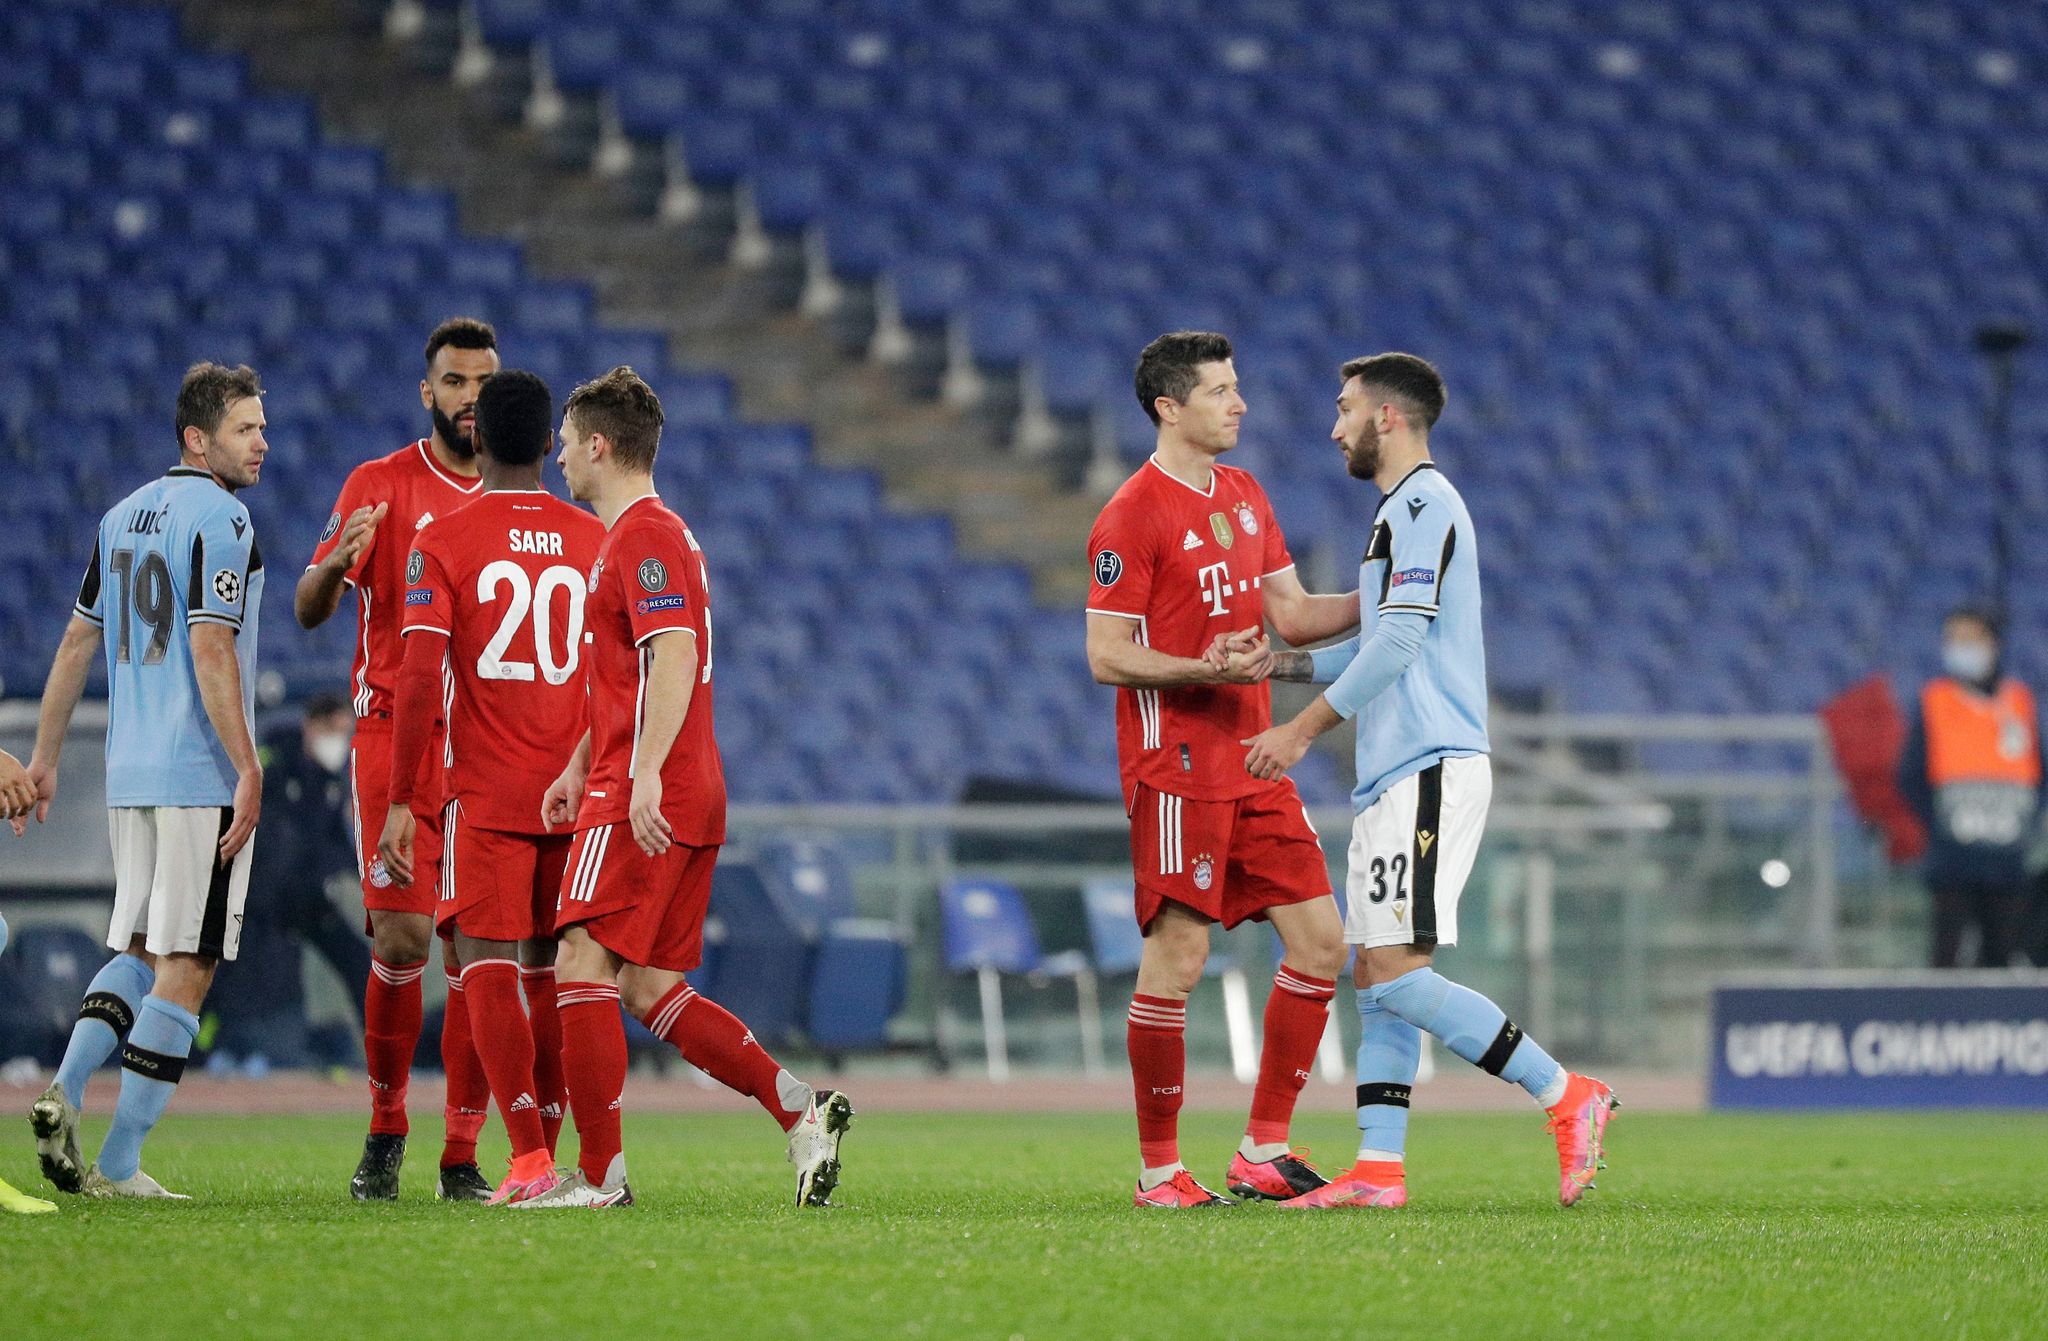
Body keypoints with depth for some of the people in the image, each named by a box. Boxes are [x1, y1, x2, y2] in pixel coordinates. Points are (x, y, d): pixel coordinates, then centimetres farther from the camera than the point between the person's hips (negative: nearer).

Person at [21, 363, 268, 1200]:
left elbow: (77, 643, 18)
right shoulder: (219, 519, -10)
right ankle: (118, 1164, -5)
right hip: (202, 775, -8)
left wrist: (44, 756, 24)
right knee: (185, 966, -3)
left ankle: (66, 1090, -4)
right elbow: (211, 652, -18)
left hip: (128, 775, 8)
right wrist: (246, 767, -18)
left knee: (140, 951, 18)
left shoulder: (124, 516, 14)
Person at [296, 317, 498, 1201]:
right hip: (394, 736, -3)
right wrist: (335, 564, -24)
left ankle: (462, 1159, 3)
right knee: (401, 939, -10)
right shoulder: (379, 487, 2)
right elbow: (308, 612, -3)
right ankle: (385, 1131, 10)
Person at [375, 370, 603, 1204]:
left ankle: (527, 1155, -18)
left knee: (487, 967, -5)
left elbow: (419, 679, -11)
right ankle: (544, 1157, 15)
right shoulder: (594, 541, 7)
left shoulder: (442, 543, -4)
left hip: (485, 792, -4)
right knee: (553, 973, 12)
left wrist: (400, 802, -7)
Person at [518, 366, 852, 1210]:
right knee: (648, 985, 9)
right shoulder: (651, 533, 22)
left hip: (645, 800, -10)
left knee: (583, 964, -10)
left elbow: (675, 656, -23)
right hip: (692, 795, 10)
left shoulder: (643, 538, -10)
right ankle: (801, 1111, 4)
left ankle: (600, 1174, -9)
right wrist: (579, 766, 31)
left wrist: (645, 774, -30)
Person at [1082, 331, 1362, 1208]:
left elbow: (1291, 615, 18)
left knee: (1319, 939, 3)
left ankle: (1263, 1151, 11)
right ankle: (1158, 1170, 2)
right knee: (1177, 957, -7)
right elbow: (1107, 657, -12)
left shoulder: (1245, 496, 15)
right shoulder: (1132, 517, -10)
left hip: (1253, 759, 8)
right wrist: (1205, 669, -26)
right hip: (1175, 766, -8)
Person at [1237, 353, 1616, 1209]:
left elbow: (1399, 641, -17)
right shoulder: (1405, 510, 22)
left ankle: (1568, 1098, -13)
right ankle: (1378, 1168, 2)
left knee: (1395, 973, -15)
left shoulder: (1422, 504, -9)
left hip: (1429, 770, -10)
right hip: (1397, 777, 10)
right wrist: (1274, 665, 20)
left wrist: (1304, 728, -15)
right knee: (1375, 977, 5)